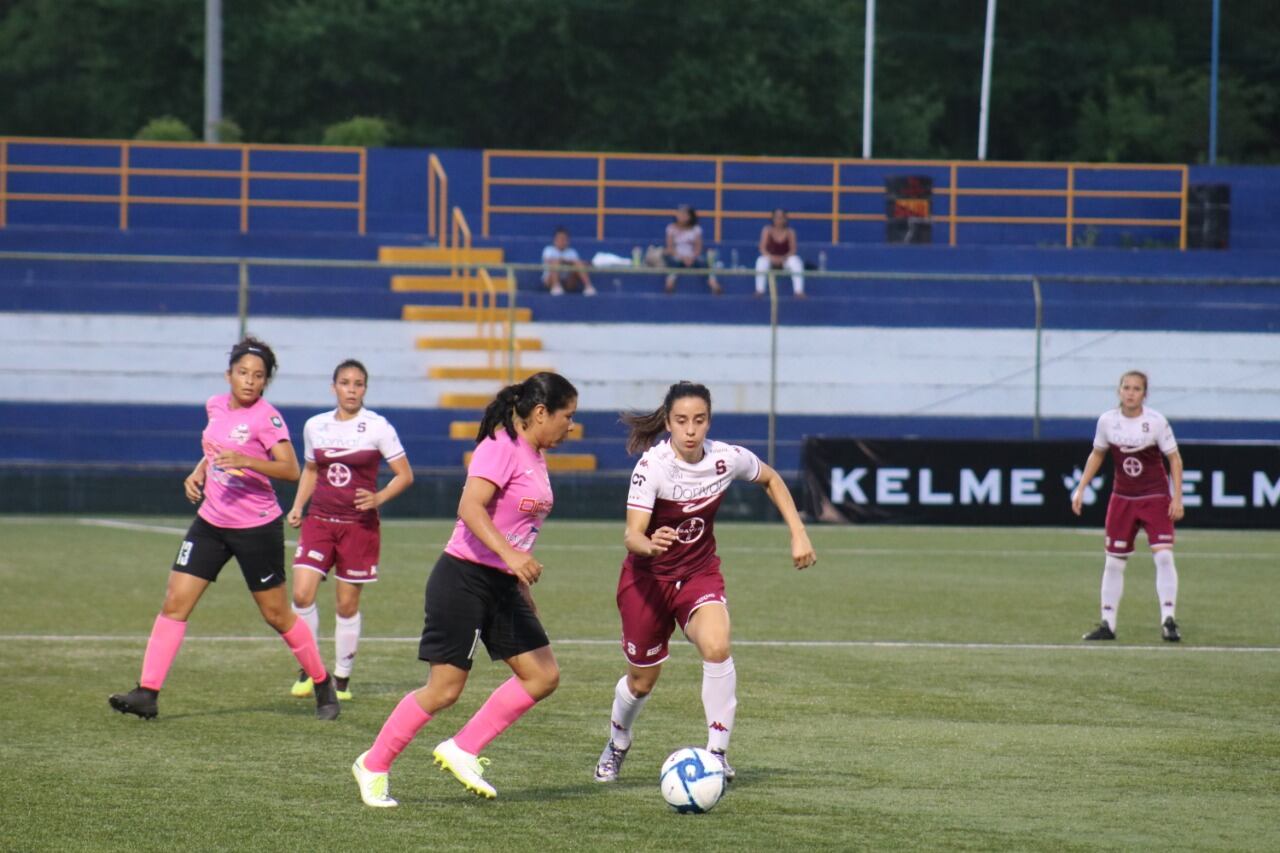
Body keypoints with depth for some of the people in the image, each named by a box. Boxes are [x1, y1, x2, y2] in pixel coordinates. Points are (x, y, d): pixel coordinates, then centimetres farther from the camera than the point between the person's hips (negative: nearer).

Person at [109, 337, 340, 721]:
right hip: (211, 521, 6)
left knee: (277, 614, 5)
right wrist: (198, 473, 6)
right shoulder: (216, 406, 6)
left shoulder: (266, 417, -14)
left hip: (256, 528, -6)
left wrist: (245, 461, -35)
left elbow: (291, 469, -23)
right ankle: (147, 693, -6)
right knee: (175, 603, -4)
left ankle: (323, 686, 24)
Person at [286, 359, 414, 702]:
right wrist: (298, 506, 7)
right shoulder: (315, 426, 6)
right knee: (302, 594, -12)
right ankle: (308, 669, 5)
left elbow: (405, 475, -3)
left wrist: (379, 497, -20)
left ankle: (342, 678, 16)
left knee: (347, 604, 2)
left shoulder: (378, 427, -5)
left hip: (359, 525, -3)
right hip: (320, 520, 3)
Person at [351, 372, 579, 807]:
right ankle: (373, 766, 9)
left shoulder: (535, 456, 13)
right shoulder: (501, 448, -15)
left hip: (502, 587, 9)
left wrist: (523, 589, 25)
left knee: (543, 676, 1)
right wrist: (510, 555, -38)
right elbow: (470, 508, -27)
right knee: (445, 689, -6)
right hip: (465, 579, -9)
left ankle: (462, 751, 7)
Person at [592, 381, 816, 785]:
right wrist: (650, 544, -56)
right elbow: (632, 534, -32)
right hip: (648, 576, -2)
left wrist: (798, 535, 4)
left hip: (700, 573, 2)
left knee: (717, 647, -29)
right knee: (642, 680, 11)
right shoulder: (652, 466, -24)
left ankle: (717, 753, -20)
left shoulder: (727, 458, -14)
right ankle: (617, 744, 45)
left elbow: (771, 480, 9)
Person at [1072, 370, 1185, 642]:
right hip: (1122, 498, 3)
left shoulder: (1156, 421, -11)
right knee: (1114, 561, 5)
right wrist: (1081, 488, 8)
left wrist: (1177, 497, -10)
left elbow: (1174, 458, -4)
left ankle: (1168, 620, -13)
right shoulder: (1107, 421, -3)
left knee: (1163, 556, -16)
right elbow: (1097, 454, 13)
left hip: (1155, 497, -3)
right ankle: (1107, 624, 13)